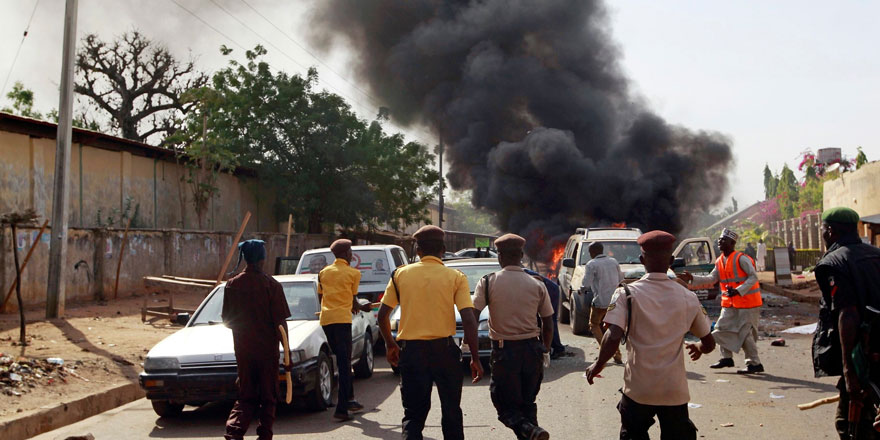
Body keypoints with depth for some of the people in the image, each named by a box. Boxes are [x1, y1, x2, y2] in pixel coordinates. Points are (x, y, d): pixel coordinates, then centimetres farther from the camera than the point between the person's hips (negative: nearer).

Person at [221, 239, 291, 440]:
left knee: (246, 396, 11)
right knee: (268, 395, 11)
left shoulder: (232, 285, -2)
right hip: (267, 348, -3)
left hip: (242, 348, 3)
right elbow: (280, 321, -11)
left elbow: (226, 319, 6)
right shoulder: (271, 285, -11)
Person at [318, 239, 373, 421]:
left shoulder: (324, 272, 15)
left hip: (326, 319, 6)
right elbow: (353, 301, 8)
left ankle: (349, 399, 24)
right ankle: (341, 409, -10)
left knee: (342, 360, 19)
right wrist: (362, 307, 31)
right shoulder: (353, 273, 0)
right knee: (344, 364, -5)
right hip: (342, 318, -6)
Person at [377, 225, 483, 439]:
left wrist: (390, 345, 19)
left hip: (411, 350, 1)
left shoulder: (401, 274, 3)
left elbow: (382, 315, 4)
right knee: (451, 411, 16)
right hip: (444, 349, -1)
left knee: (413, 413, 7)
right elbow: (469, 319, -8)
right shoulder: (456, 277, -2)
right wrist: (475, 358, -3)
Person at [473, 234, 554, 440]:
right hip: (531, 349, 3)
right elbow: (548, 324, 7)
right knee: (527, 402, 19)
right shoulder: (537, 285, 2)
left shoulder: (488, 282, -7)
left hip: (503, 350, -3)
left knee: (506, 405, 4)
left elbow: (472, 315, -12)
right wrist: (545, 350, 19)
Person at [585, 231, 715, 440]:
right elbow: (709, 343, 8)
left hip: (638, 391, -2)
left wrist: (598, 365, -4)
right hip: (675, 391, 2)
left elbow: (613, 336, -20)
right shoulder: (688, 298, 0)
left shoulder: (627, 294, -9)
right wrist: (698, 348, 31)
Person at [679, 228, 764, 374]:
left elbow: (754, 277, -18)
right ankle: (727, 358, 22)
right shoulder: (720, 261, 10)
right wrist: (692, 278, -2)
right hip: (730, 303, 8)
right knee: (722, 329, 8)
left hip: (747, 301, -8)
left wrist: (738, 290, -28)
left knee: (745, 333, -7)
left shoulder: (741, 259, -14)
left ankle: (754, 364, 2)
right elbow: (711, 279, 8)